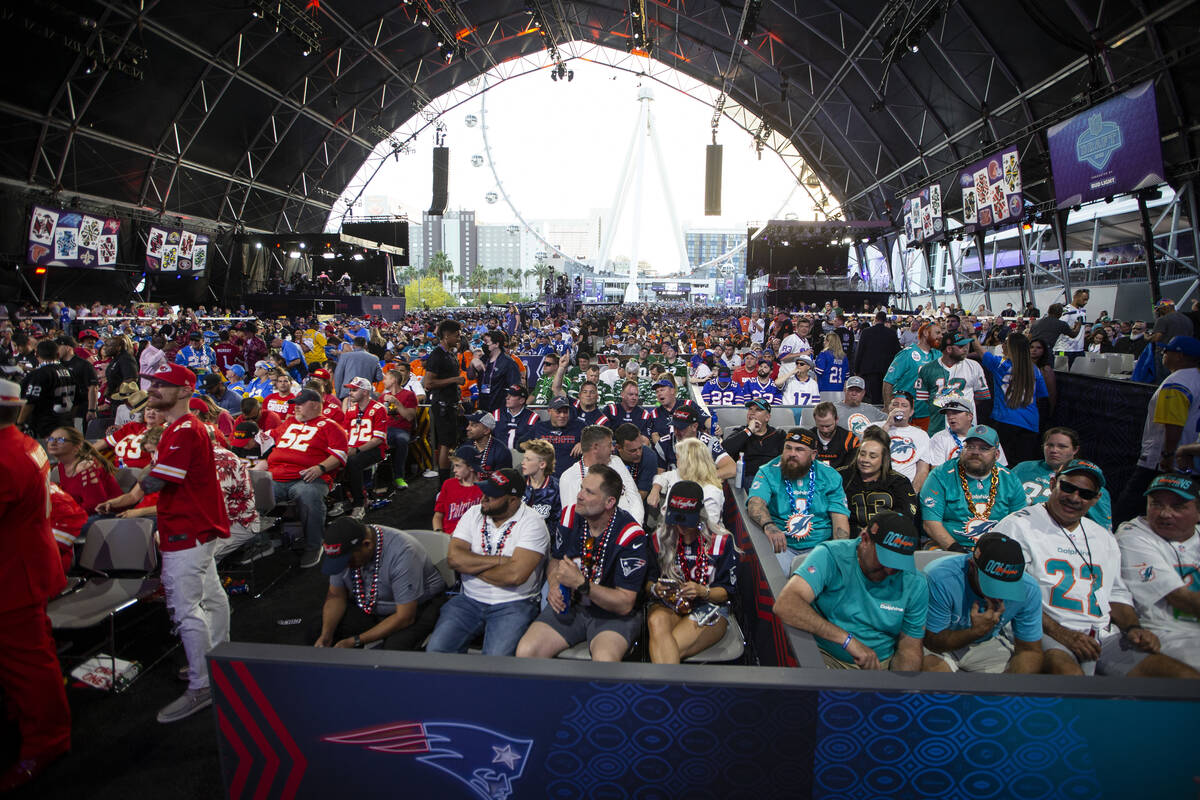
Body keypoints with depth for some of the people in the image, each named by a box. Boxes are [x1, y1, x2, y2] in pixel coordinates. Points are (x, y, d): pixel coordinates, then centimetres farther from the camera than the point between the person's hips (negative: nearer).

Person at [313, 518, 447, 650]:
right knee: (316, 630, -11)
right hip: (369, 608, 6)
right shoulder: (344, 551, -13)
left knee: (395, 649, -34)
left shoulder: (401, 553, -33)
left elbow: (404, 617, -28)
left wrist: (355, 641, -28)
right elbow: (336, 595, 2)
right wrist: (326, 635, -15)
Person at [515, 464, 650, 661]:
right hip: (569, 605, 5)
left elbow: (625, 604, -16)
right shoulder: (570, 515, -1)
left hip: (613, 614, -5)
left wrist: (581, 584, -25)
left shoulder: (630, 535, -17)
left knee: (604, 660, -35)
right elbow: (555, 561, 16)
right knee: (525, 652, -18)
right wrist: (554, 586, -6)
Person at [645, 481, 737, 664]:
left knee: (663, 650, -33)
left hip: (709, 606, -2)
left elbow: (727, 591, 3)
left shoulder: (721, 540, 2)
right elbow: (648, 582, 11)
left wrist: (702, 591, -17)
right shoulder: (659, 539, 7)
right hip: (667, 604, 3)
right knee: (656, 622, -37)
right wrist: (654, 589, -13)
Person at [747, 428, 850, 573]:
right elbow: (755, 502, -16)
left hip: (819, 545, 2)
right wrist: (768, 526, -38)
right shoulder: (768, 473, 1)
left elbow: (840, 518, 2)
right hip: (782, 545, -2)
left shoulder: (829, 476, 8)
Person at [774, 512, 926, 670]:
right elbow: (784, 606, -30)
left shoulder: (915, 584, -4)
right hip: (826, 656, -3)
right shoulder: (830, 556, -16)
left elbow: (909, 649, 3)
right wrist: (848, 639, -33)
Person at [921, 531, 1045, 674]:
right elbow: (933, 641, -21)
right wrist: (977, 631, -37)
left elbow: (1030, 651, -10)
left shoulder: (1028, 589, -20)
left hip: (989, 643, 4)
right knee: (930, 666, -36)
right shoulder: (940, 578, -32)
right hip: (943, 645, -4)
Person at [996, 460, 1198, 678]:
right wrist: (1058, 633, -17)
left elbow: (1117, 593, 30)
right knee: (1068, 672, -40)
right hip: (1045, 635, -7)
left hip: (1105, 637, 7)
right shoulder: (1018, 526, 0)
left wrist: (1133, 627, 8)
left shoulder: (1104, 538, 25)